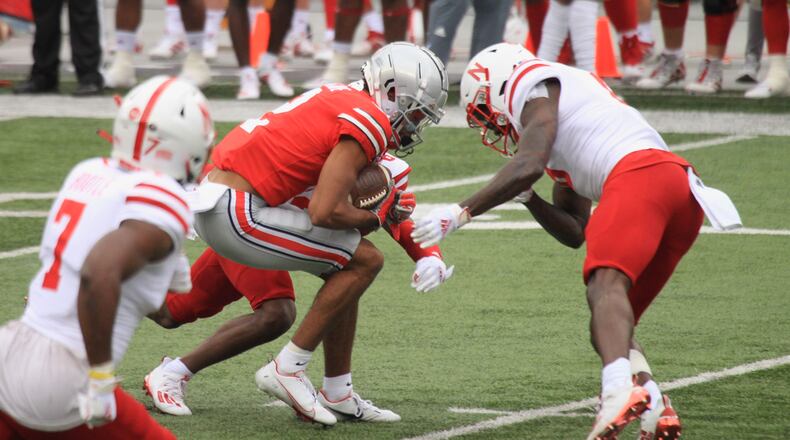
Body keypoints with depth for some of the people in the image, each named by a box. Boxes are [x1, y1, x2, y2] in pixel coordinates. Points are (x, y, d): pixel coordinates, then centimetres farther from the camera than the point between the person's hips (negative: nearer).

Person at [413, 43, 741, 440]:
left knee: (605, 286, -26)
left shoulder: (533, 85, 11)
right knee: (611, 323, 13)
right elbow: (574, 233, 35)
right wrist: (526, 198, 21)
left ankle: (621, 391, -50)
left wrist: (461, 212, -1)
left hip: (639, 173, -9)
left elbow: (528, 166, -6)